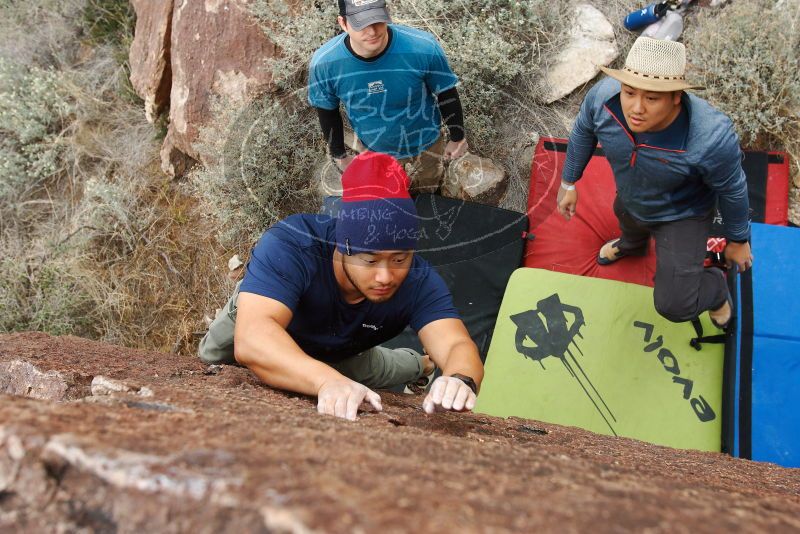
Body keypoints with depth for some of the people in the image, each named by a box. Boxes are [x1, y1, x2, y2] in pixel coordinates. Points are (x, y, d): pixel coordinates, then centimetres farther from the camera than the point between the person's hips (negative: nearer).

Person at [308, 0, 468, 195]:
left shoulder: (423, 48, -36)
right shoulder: (324, 63, -32)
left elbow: (447, 95, -16)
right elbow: (328, 112, -10)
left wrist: (457, 137, -2)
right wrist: (339, 155, 3)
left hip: (425, 145, 0)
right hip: (372, 149, 0)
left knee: (428, 196, 30)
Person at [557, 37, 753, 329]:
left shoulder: (712, 138, -45)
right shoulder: (603, 96, -36)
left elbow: (732, 190, -23)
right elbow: (583, 132, -11)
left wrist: (738, 240, -6)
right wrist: (569, 182, 4)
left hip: (682, 216, -4)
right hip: (630, 201, 4)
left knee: (675, 305, -8)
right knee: (629, 224, 37)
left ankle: (714, 288, 30)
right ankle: (632, 245, 78)